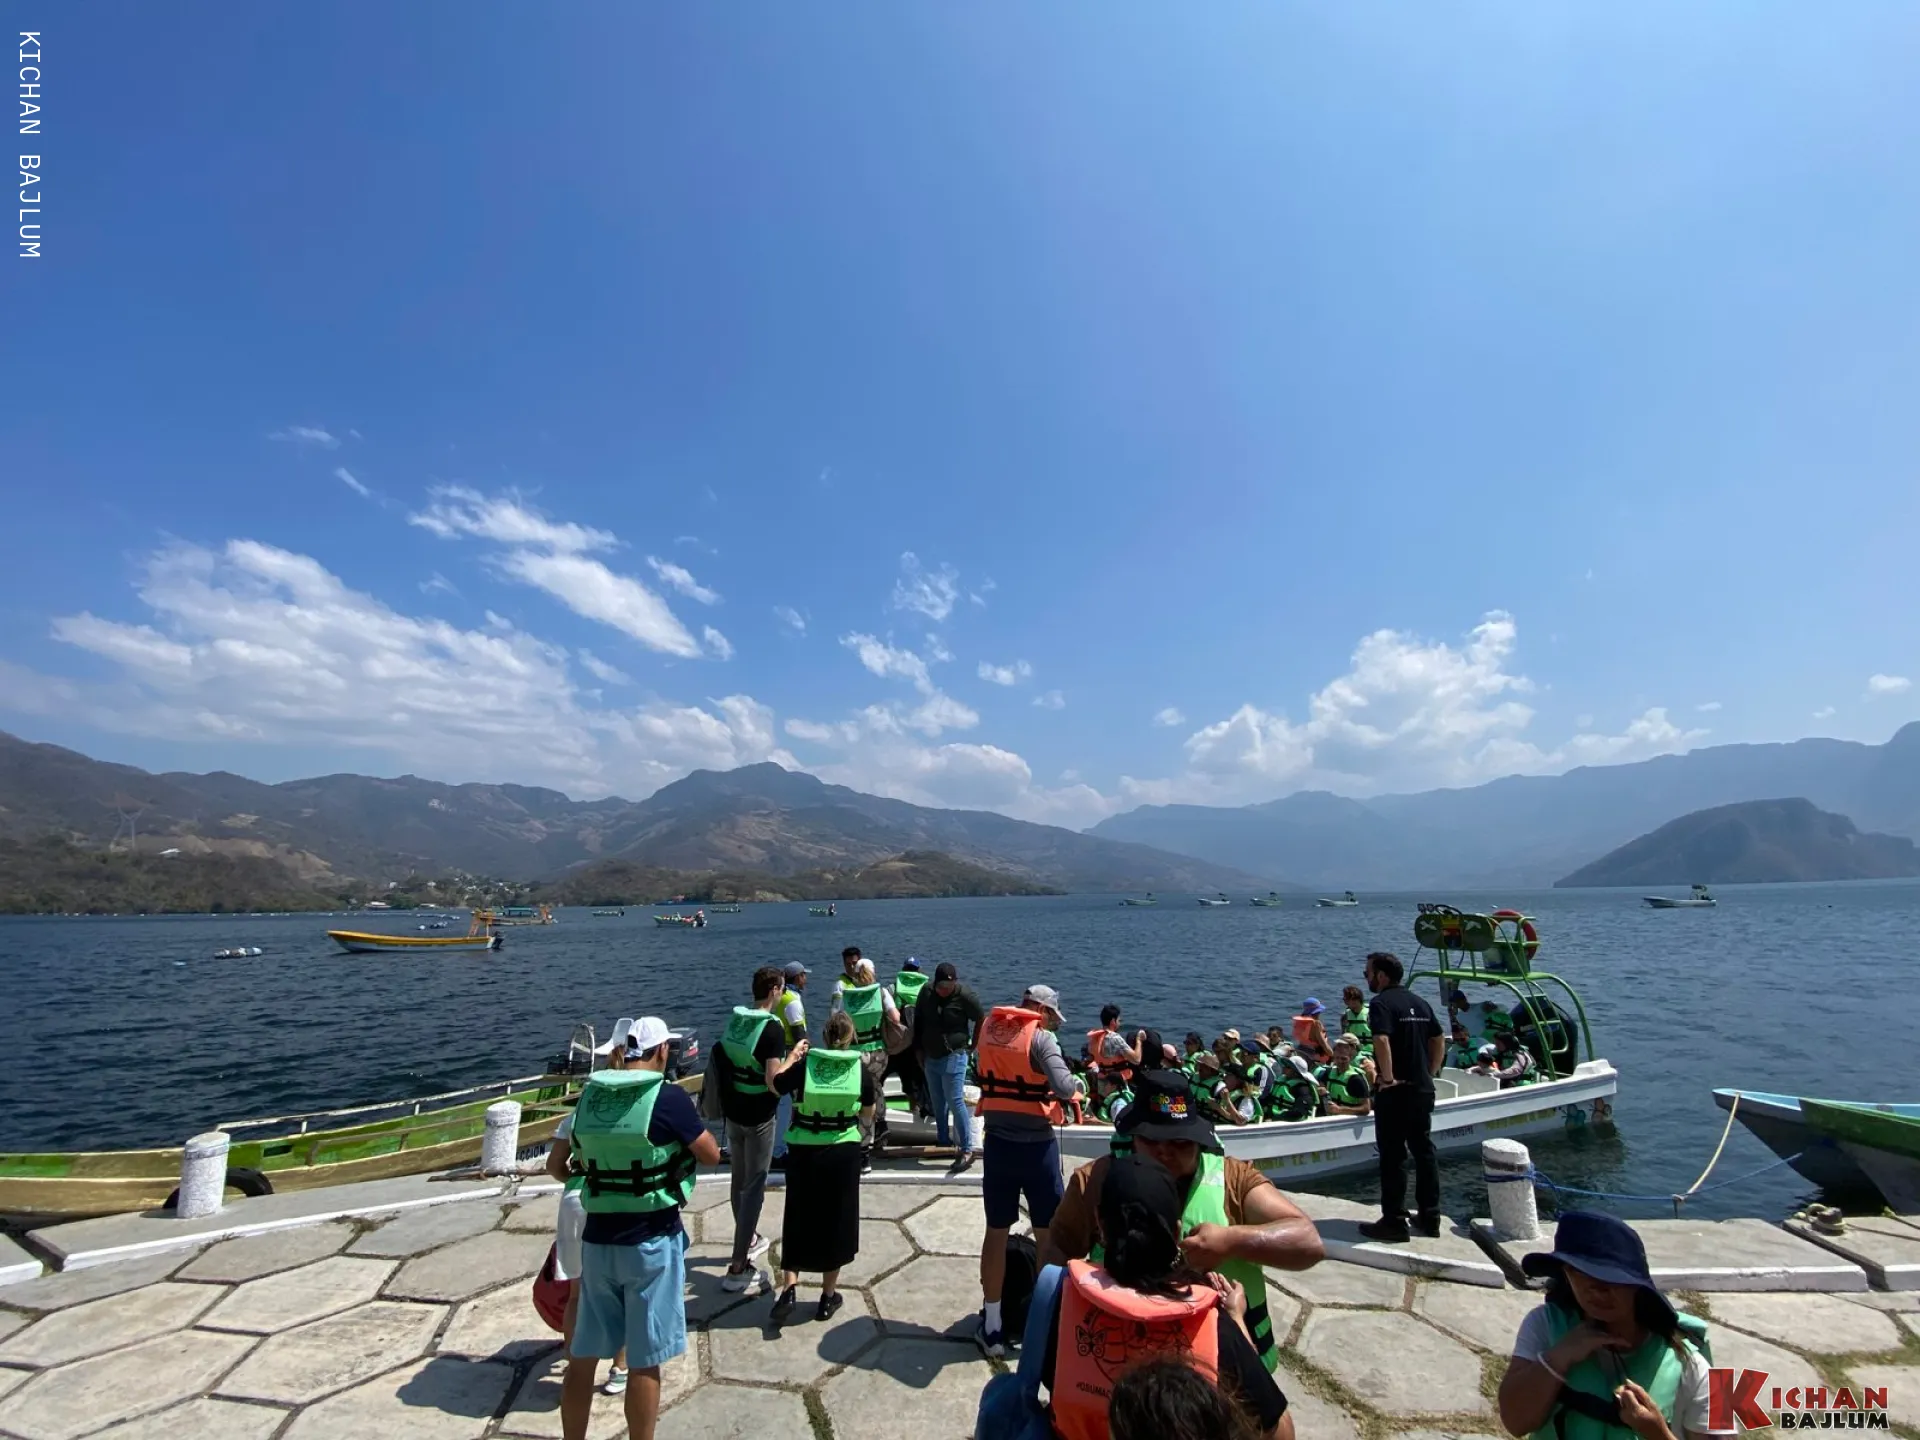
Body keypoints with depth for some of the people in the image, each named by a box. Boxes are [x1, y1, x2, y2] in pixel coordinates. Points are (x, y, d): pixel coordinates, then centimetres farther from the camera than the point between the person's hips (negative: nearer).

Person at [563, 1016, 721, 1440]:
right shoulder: (668, 1097, -17)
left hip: (596, 1238, 5)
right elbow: (712, 1156, -7)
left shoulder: (590, 1094, 0)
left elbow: (583, 1157, 15)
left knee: (583, 1356, 19)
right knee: (644, 1363, 8)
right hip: (651, 1242, -5)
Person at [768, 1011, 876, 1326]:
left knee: (798, 1220, 16)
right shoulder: (860, 1068, -6)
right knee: (836, 1221, 14)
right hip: (843, 1153, 0)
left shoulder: (806, 1064, -8)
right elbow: (869, 1109, 9)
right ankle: (828, 1297, 23)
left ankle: (789, 1289, 6)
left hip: (804, 1152, 0)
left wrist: (793, 1056, 19)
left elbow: (775, 1085, 8)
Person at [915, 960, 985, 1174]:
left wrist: (973, 1044, 2)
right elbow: (918, 1021, 10)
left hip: (953, 1057, -6)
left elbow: (982, 1020, -5)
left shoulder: (965, 996, -18)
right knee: (938, 1102, 17)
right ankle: (943, 1140, 33)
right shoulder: (926, 992, -4)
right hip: (930, 1057, 6)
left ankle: (967, 1150, -5)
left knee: (955, 1102, -10)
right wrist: (919, 1049, 11)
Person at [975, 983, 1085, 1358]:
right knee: (1048, 1235, 13)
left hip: (997, 1142, 4)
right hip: (1037, 1146, -4)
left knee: (996, 1231, 14)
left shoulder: (989, 1028, 1)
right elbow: (1065, 1088, -24)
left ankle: (992, 1327, 22)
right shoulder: (1040, 1037, -16)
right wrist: (1076, 1086, -4)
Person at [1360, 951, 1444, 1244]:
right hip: (1423, 1089, 8)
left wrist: (1388, 1078, -20)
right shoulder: (1419, 1003, 10)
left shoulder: (1381, 1003, -14)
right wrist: (1429, 1074, 16)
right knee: (1424, 1151, 16)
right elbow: (1439, 1042, 15)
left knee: (1393, 1156, 0)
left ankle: (1394, 1222, 6)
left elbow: (1382, 1041, -29)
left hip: (1395, 1092, -8)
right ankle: (1429, 1218, 24)